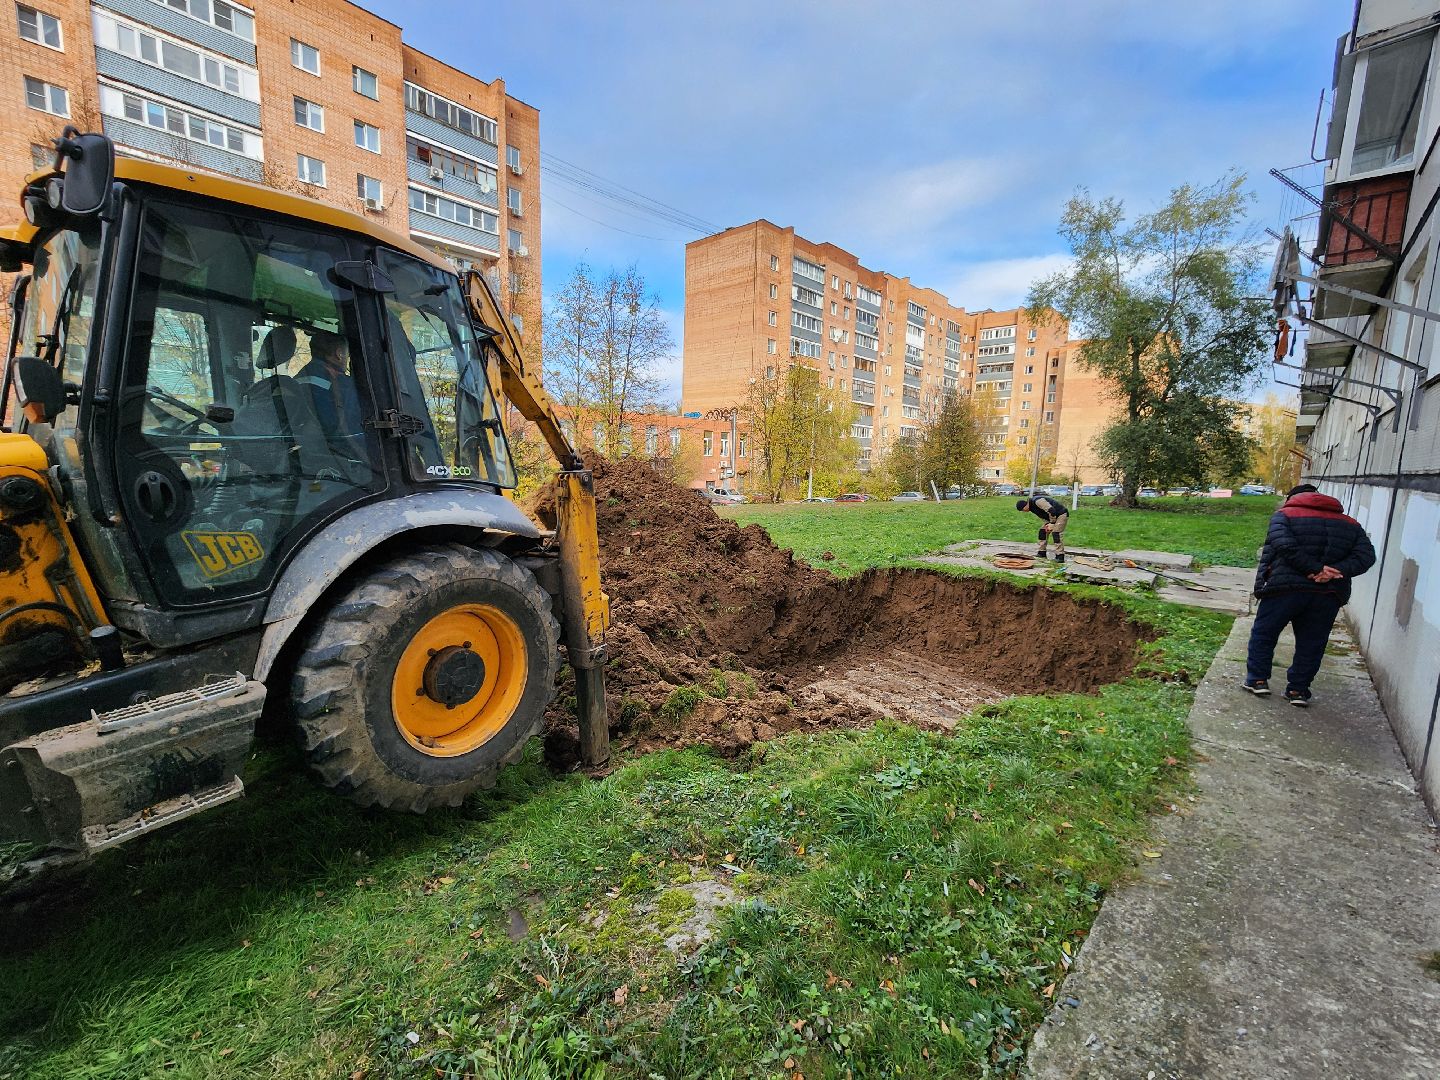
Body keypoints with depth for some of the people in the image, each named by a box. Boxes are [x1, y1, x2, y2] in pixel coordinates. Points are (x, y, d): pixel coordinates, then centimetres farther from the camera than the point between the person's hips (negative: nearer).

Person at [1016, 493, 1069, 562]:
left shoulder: (1037, 501, -27)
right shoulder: (1032, 507, 6)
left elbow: (1051, 510, -32)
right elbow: (1042, 516, 14)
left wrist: (1052, 524, -26)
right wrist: (1047, 524, -4)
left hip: (1061, 515, -10)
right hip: (1052, 517, 10)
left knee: (1056, 533, -19)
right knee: (1043, 531, 8)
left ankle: (1060, 556, -20)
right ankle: (1042, 552, 14)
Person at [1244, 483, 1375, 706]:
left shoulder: (1284, 515, 2)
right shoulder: (1350, 524, 16)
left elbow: (1285, 546, -16)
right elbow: (1366, 555, 2)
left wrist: (1316, 568, -14)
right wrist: (1336, 571, -10)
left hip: (1286, 588, -4)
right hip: (1329, 594, 4)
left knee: (1263, 634, 13)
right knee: (1311, 644, 15)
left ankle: (1257, 679, 15)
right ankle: (1298, 689, 19)